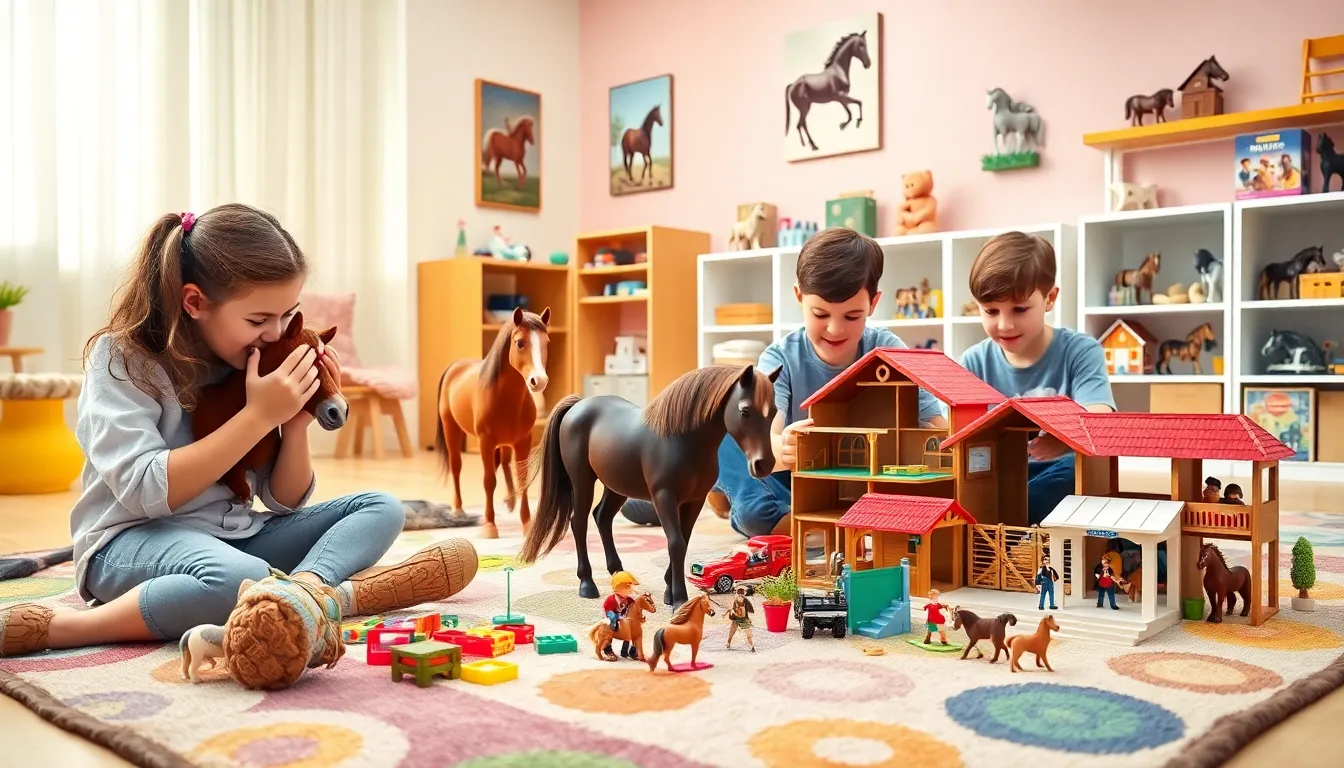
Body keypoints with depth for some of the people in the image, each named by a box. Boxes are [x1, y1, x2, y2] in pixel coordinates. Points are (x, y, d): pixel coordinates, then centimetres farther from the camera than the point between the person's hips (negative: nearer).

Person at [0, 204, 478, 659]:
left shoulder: (251, 361, 5)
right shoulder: (122, 358, -8)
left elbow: (286, 503, 9)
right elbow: (146, 492, -22)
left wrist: (297, 422, -8)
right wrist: (259, 415, -22)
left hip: (236, 535, 7)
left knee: (380, 509, -11)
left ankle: (305, 587, -34)